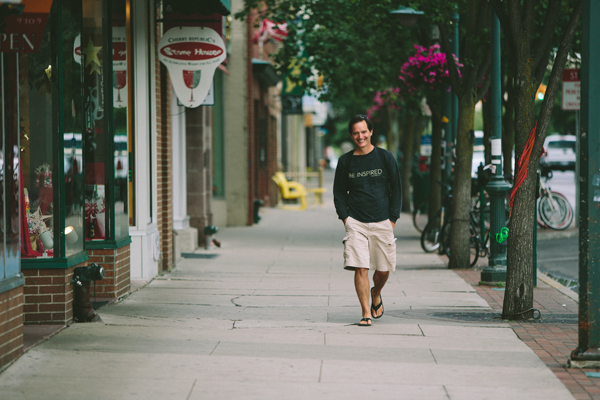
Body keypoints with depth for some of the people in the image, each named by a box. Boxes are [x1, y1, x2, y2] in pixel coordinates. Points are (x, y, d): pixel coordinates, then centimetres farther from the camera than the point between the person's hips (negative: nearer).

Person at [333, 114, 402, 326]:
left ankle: (376, 294, 37)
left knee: (383, 270, 5)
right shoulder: (345, 161, 6)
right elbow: (339, 192, 13)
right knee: (360, 268, -11)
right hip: (355, 223, 0)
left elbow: (396, 189, 7)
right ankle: (366, 313, -6)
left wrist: (392, 219, 0)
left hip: (382, 223, 0)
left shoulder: (385, 157, 4)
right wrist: (345, 217, 0)